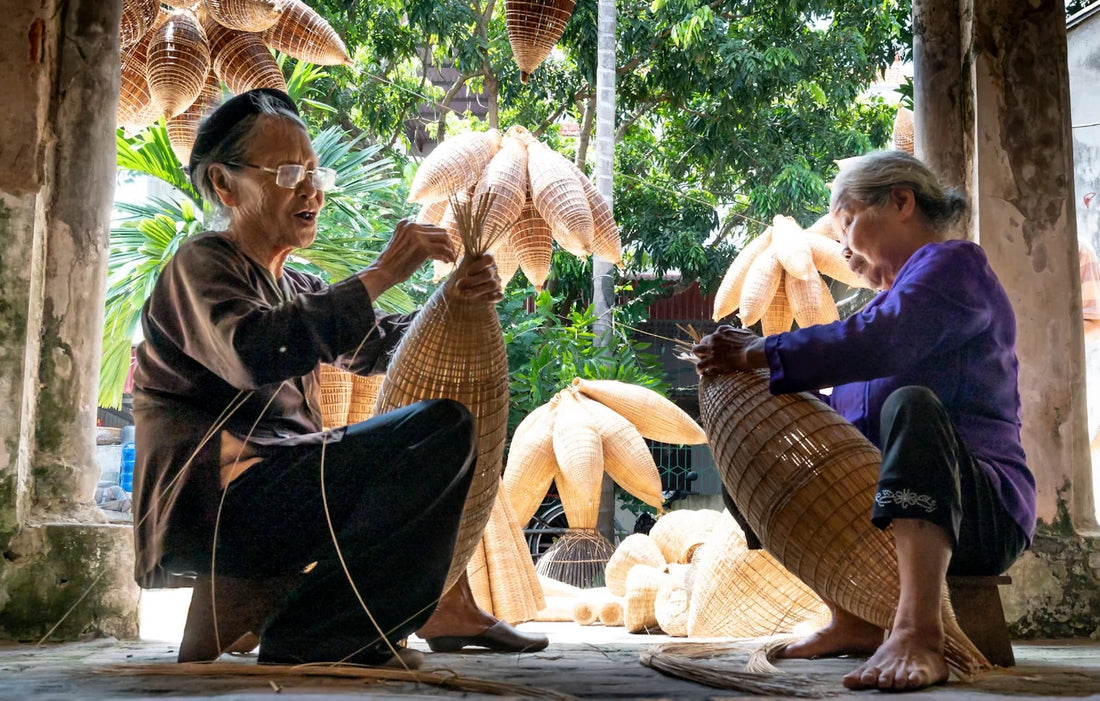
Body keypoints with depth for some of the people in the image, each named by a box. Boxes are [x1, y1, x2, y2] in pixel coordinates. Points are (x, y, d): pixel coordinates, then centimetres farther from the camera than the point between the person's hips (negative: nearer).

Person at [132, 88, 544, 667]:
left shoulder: (294, 287, 21)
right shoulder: (201, 263, -5)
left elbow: (378, 347, 16)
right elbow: (251, 352, -25)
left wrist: (453, 300, -3)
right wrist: (378, 276, -24)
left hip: (280, 485, 10)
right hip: (214, 503, -9)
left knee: (446, 418, 21)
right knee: (445, 428, -22)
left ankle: (440, 602, 15)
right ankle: (305, 640, -20)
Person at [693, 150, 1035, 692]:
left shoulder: (953, 262, -2)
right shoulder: (892, 302, 26)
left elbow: (876, 343, -24)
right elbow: (842, 415, 14)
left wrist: (759, 353, -17)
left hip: (981, 513, -9)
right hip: (879, 516, 9)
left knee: (913, 403, -35)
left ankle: (917, 634, -49)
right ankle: (852, 622, -5)